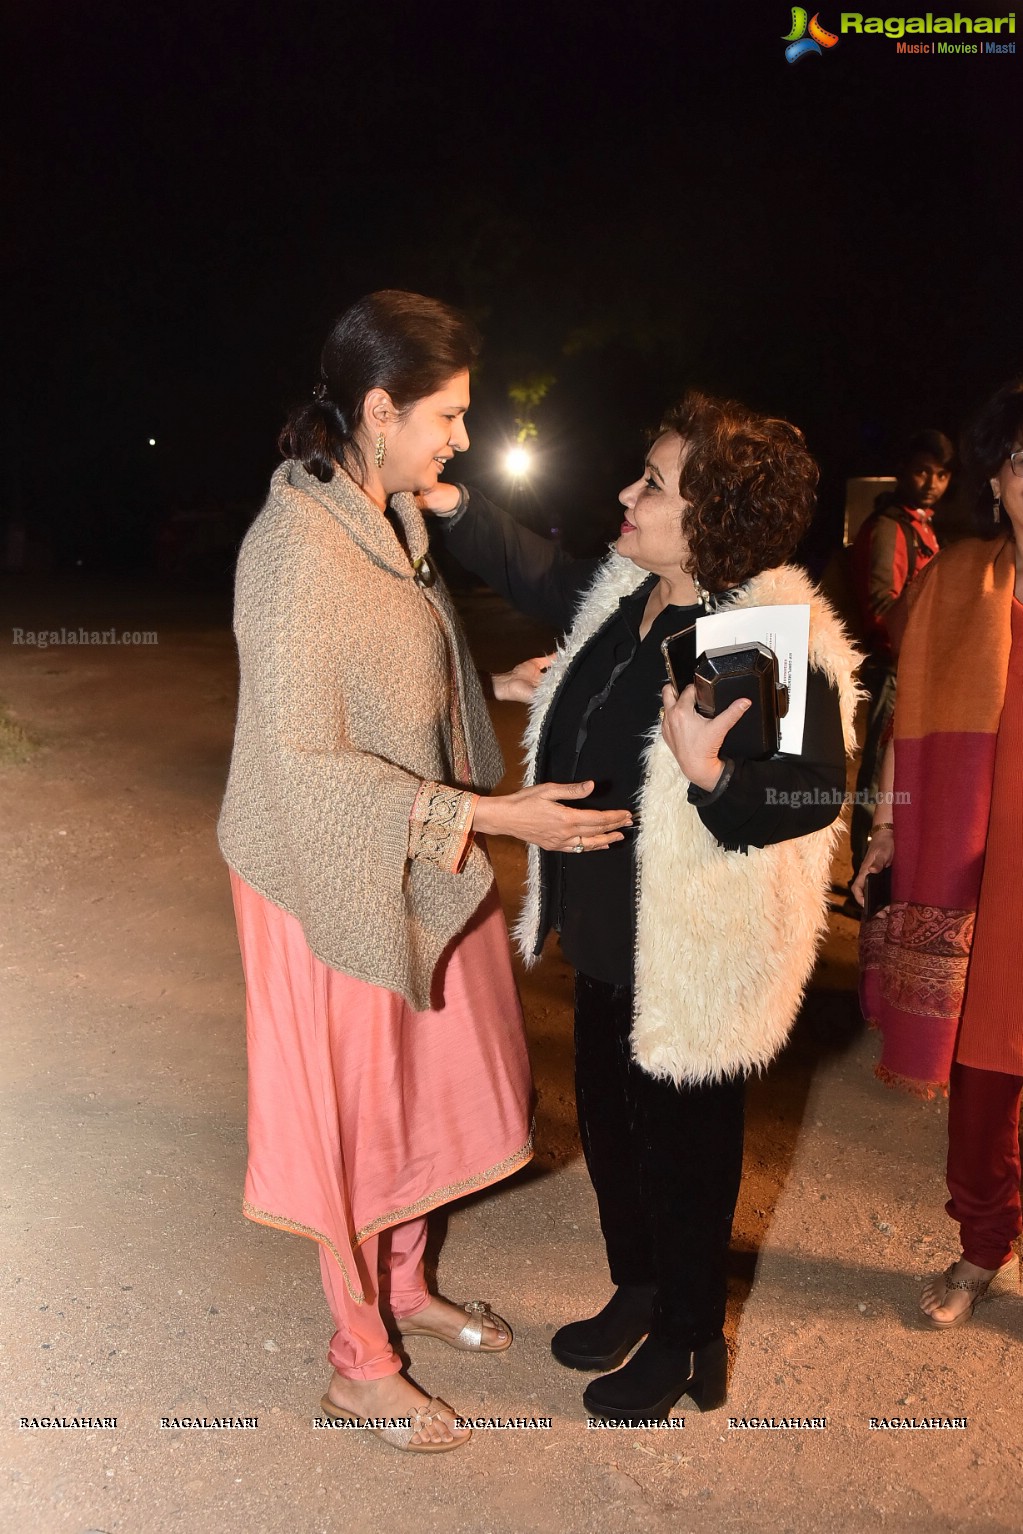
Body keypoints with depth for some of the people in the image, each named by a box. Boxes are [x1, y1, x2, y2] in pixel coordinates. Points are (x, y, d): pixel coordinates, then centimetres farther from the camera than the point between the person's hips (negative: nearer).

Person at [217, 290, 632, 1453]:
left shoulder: (391, 521, 4)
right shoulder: (298, 547, -24)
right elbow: (305, 761, -27)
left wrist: (503, 682, 4)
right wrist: (488, 814, -27)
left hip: (416, 866, 8)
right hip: (337, 875, -8)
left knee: (420, 1083, 21)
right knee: (352, 1107, 9)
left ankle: (404, 1286, 45)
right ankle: (359, 1364, 31)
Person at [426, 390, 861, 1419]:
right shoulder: (625, 595, 0)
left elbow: (817, 792, -24)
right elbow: (539, 574, 18)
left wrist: (710, 774, -40)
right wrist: (451, 506, 11)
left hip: (695, 961, -8)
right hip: (607, 936, 8)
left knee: (686, 1143, 12)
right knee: (607, 1122, 23)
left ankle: (687, 1341, 38)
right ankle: (635, 1292, 49)